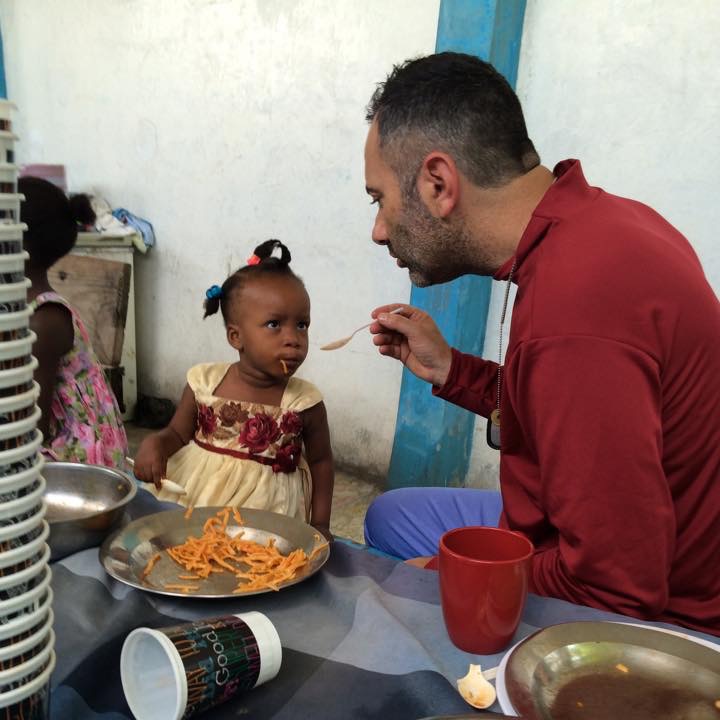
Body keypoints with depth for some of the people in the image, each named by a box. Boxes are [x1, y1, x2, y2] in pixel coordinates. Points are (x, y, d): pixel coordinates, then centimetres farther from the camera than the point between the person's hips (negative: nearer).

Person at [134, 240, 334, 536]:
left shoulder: (305, 401, -9)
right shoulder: (205, 381, -5)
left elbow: (321, 461, 4)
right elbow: (178, 433, 9)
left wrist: (320, 524, 1)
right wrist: (155, 443, -13)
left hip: (266, 512, -1)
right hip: (191, 500, 2)